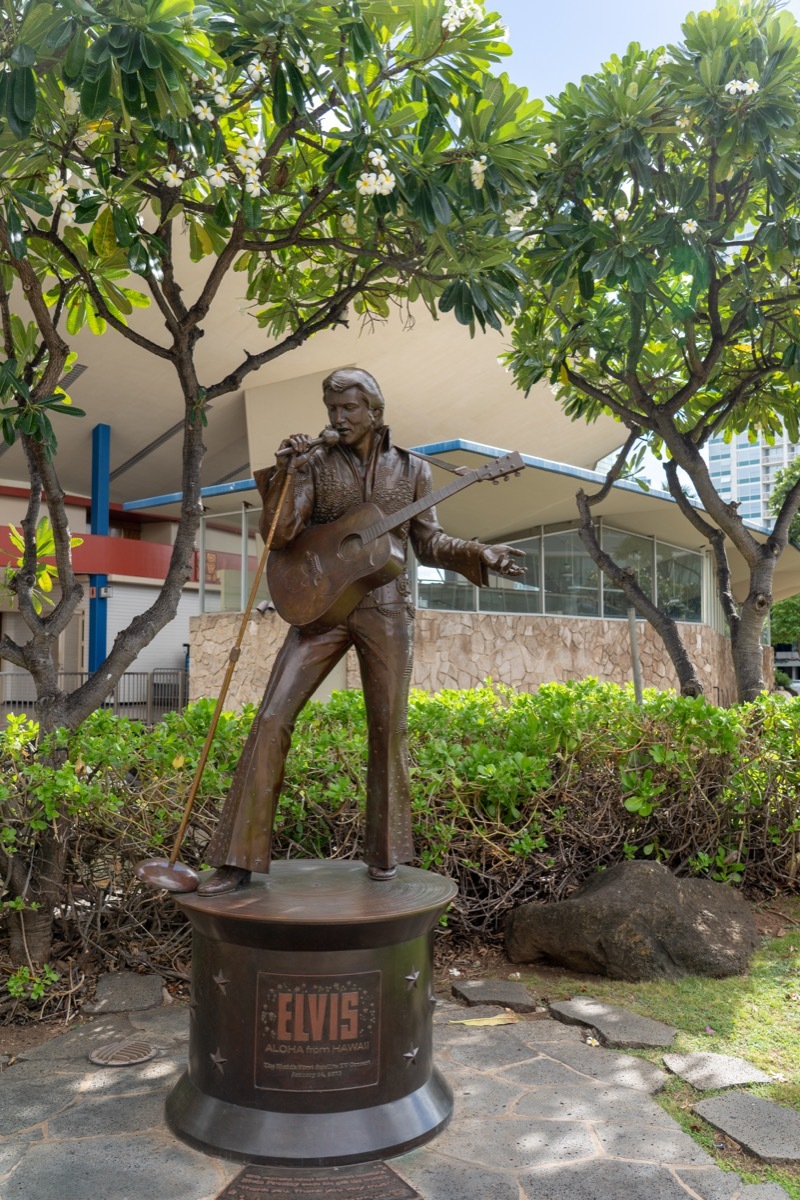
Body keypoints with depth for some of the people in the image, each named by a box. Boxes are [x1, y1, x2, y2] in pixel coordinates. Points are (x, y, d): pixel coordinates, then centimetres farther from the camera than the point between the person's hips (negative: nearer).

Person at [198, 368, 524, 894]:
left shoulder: (411, 469, 9)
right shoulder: (315, 464, 5)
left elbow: (429, 543, 10)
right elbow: (278, 535, -4)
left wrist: (479, 554, -4)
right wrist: (285, 471, -15)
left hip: (386, 609, 1)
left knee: (388, 728, 4)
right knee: (272, 719, -9)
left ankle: (385, 852, 20)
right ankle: (240, 859, -1)